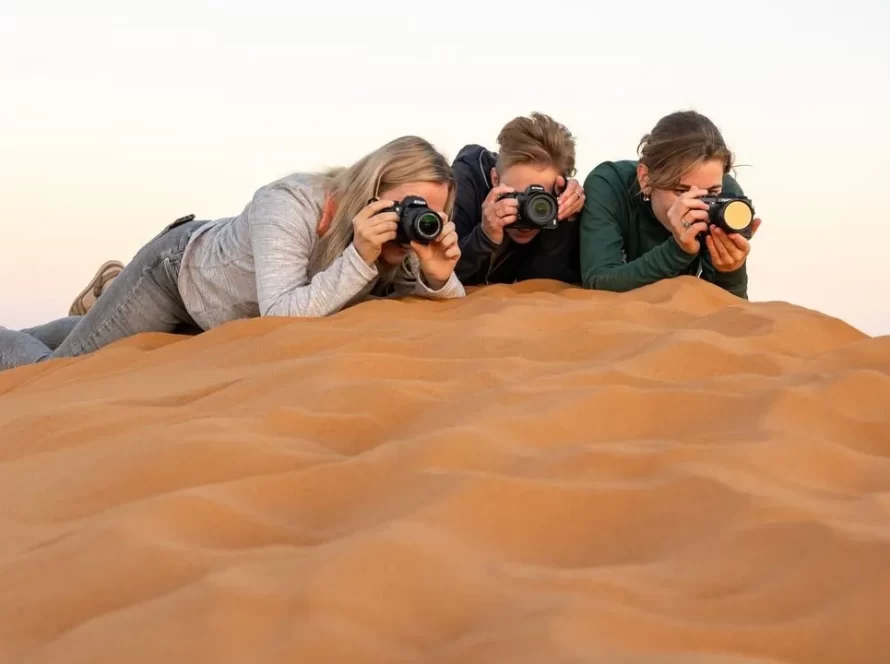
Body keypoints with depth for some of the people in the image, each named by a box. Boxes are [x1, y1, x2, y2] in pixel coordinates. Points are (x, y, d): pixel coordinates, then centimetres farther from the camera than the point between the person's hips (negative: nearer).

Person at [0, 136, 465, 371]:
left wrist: (438, 274, -39)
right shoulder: (289, 204, -40)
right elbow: (280, 318, -47)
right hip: (177, 270, -6)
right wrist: (359, 259, -53)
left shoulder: (403, 241, -24)